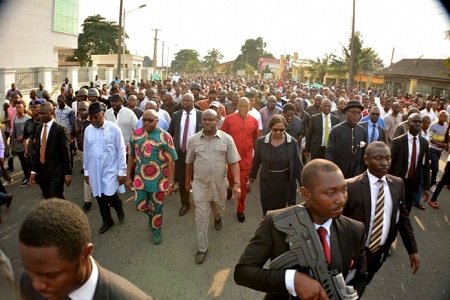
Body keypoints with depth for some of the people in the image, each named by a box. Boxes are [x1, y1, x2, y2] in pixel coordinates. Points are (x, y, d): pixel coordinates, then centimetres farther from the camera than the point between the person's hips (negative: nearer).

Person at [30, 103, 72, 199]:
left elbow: (66, 152, -10)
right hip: (41, 171, 6)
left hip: (56, 171, -6)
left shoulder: (60, 129, -10)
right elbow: (35, 149, 11)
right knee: (47, 199, 13)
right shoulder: (39, 128, 9)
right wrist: (33, 170, 6)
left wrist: (68, 173, -10)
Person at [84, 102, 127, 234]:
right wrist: (86, 171, 12)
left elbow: (121, 151, -8)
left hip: (110, 170, -4)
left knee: (109, 197, -10)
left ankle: (119, 207, 25)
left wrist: (122, 171, -9)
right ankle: (107, 221, 34)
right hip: (94, 171, 4)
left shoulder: (113, 128, -10)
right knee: (100, 198, 12)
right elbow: (86, 152, 10)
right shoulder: (88, 130, 2)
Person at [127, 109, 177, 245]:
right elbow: (131, 156, 6)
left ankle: (156, 231, 39)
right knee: (140, 205, 8)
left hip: (158, 180, -3)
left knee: (157, 208, 13)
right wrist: (128, 177, 6)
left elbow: (171, 161, -11)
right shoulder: (135, 135, -2)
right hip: (140, 178, 3)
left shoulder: (165, 137, -13)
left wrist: (171, 182, -12)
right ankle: (151, 214, 43)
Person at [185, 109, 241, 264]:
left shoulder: (227, 139, -10)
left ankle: (217, 218, 63)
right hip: (200, 183, -1)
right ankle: (202, 248, 20)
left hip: (219, 183, 1)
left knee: (219, 208, 25)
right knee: (201, 216, 4)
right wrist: (187, 181, 14)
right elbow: (189, 162, 5)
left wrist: (236, 183, -16)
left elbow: (233, 163, -8)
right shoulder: (193, 140, -7)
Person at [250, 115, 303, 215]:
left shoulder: (292, 142, -11)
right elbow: (256, 161, 4)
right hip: (268, 183, 0)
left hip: (286, 183, 0)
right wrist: (252, 176, 16)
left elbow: (298, 164, -7)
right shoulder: (261, 141, -10)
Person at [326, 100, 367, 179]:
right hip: (338, 172, -3)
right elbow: (329, 153, -9)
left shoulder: (363, 131, 1)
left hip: (356, 173, 3)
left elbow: (363, 153, 7)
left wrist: (361, 170, 8)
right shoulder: (336, 130, -10)